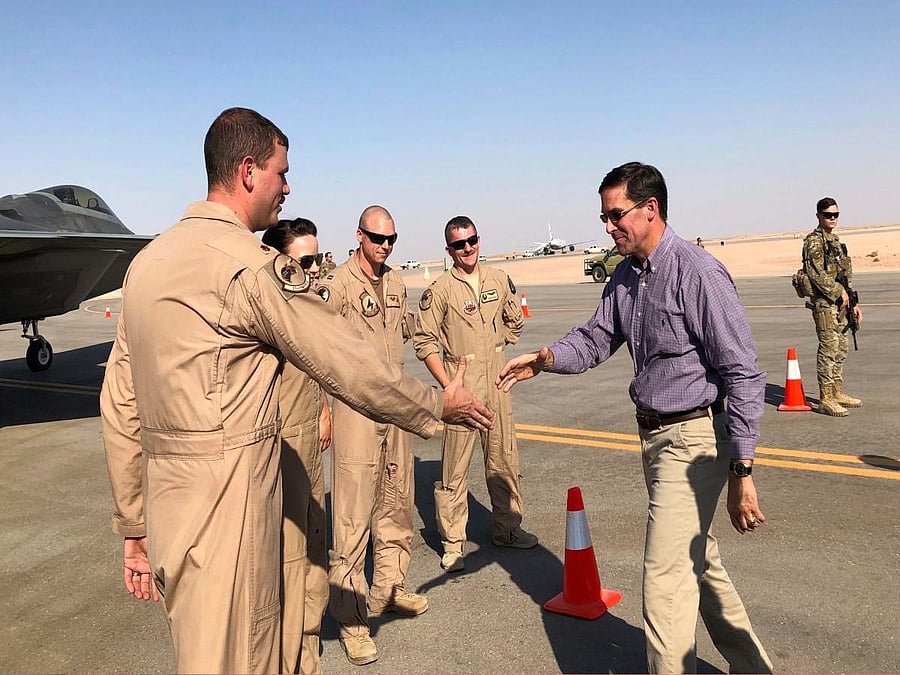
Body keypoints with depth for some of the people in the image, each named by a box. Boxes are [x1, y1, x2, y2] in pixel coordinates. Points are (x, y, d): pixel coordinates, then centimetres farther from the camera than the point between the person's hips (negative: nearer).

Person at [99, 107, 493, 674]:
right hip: (227, 505, -9)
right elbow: (349, 366, -12)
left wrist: (135, 528, 20)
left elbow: (120, 407, 13)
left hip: (167, 499, 9)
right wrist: (439, 405, 4)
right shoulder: (252, 264, -15)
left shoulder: (147, 262, 11)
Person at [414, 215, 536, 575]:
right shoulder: (440, 290, -7)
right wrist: (448, 384, -14)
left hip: (497, 382, 5)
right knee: (456, 467, -1)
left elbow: (514, 322, 23)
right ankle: (452, 543, 11)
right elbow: (425, 342, -7)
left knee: (504, 459, 13)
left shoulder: (499, 280, 7)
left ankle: (506, 528, 30)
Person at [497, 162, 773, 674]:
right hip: (652, 434, 9)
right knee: (699, 561, 22)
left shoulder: (697, 273, -19)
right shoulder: (625, 276, 6)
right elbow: (597, 339, 13)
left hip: (693, 439, -9)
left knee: (665, 578, -6)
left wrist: (742, 473, -21)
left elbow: (744, 375, -20)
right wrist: (545, 359, -7)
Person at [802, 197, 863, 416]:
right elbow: (816, 274, -19)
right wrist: (839, 292, -14)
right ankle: (825, 400, -6)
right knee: (829, 349, -9)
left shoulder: (836, 241, 19)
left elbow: (846, 274, 22)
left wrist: (853, 303, 19)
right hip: (824, 303, -9)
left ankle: (838, 393, 23)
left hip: (840, 303, 9)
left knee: (841, 348, 13)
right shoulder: (814, 240, -9)